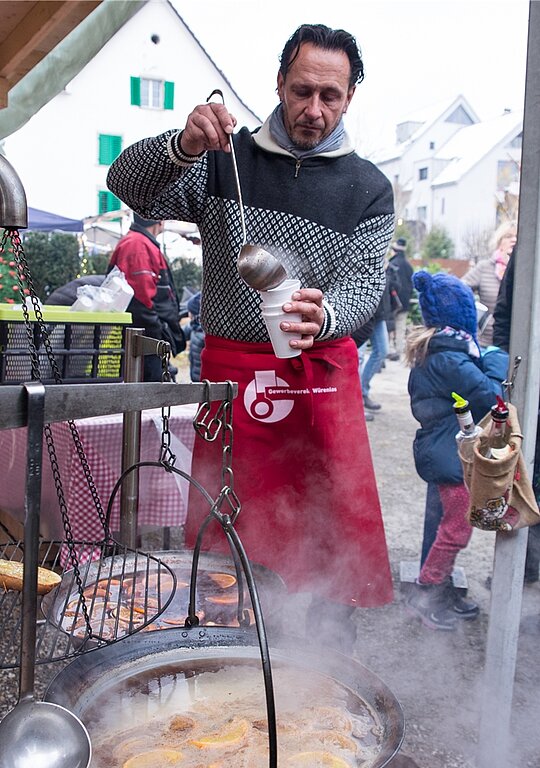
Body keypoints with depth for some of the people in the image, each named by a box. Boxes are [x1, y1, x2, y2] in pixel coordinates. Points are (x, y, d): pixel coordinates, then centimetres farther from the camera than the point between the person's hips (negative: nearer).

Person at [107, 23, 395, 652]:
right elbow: (128, 185, 0)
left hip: (323, 374, 0)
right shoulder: (226, 160, 7)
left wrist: (324, 315, -26)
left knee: (341, 529, -3)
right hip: (230, 369, 0)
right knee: (224, 528, 5)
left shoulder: (368, 189, 7)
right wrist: (184, 145, -21)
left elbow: (366, 283, -2)